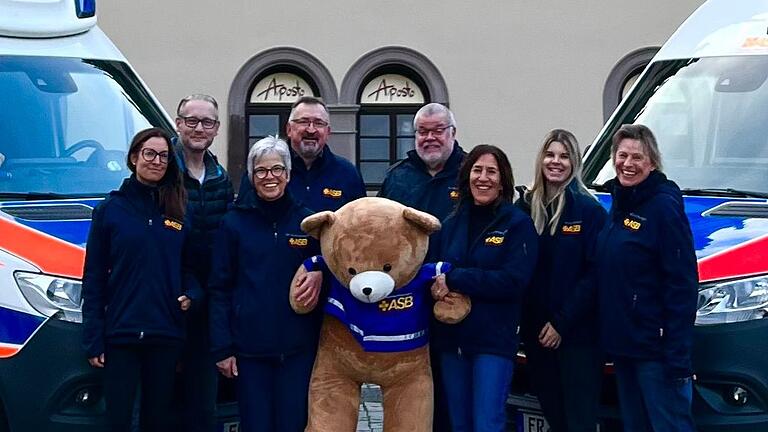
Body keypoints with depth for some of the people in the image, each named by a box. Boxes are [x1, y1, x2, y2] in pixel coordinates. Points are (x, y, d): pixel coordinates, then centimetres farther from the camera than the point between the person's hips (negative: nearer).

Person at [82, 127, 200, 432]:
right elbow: (94, 277, 0)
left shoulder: (181, 211, 8)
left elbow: (189, 266, 15)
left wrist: (191, 295, -8)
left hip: (166, 335, 2)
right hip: (120, 334, -2)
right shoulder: (110, 209, 1)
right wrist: (93, 339, -6)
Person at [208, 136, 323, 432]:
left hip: (298, 348, 1)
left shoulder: (307, 221, 6)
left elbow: (324, 273, 15)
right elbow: (219, 288, 0)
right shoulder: (234, 222, 2)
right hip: (250, 349, -1)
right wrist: (222, 348, -4)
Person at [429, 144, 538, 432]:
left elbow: (514, 280, -14)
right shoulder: (451, 224, 12)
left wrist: (454, 279, -16)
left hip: (494, 340, -5)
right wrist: (437, 285, -13)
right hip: (450, 338, 5)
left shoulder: (518, 223, -4)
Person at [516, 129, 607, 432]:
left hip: (577, 332, -4)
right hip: (534, 330, 4)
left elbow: (594, 273, -11)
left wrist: (561, 322, -14)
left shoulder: (590, 210, -7)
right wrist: (520, 320, -2)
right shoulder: (526, 206, 6)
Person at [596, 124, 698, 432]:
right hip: (620, 343, 9)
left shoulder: (664, 205, -14)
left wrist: (676, 355, -22)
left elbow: (682, 284, -18)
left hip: (654, 347, -9)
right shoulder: (617, 203, 11)